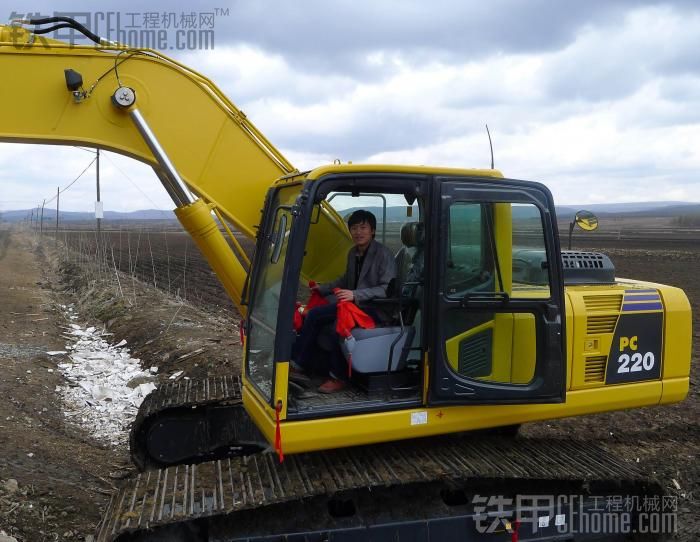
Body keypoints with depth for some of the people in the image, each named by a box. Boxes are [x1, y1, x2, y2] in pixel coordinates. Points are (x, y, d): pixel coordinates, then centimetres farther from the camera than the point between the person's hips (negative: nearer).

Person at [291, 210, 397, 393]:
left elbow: (388, 289, -23)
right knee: (314, 314, -3)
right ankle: (299, 366, 1)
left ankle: (338, 378, -14)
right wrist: (323, 289, 24)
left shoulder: (383, 254, -15)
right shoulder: (353, 253, 10)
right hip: (355, 304, 9)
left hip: (376, 309, -9)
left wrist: (356, 295, -31)